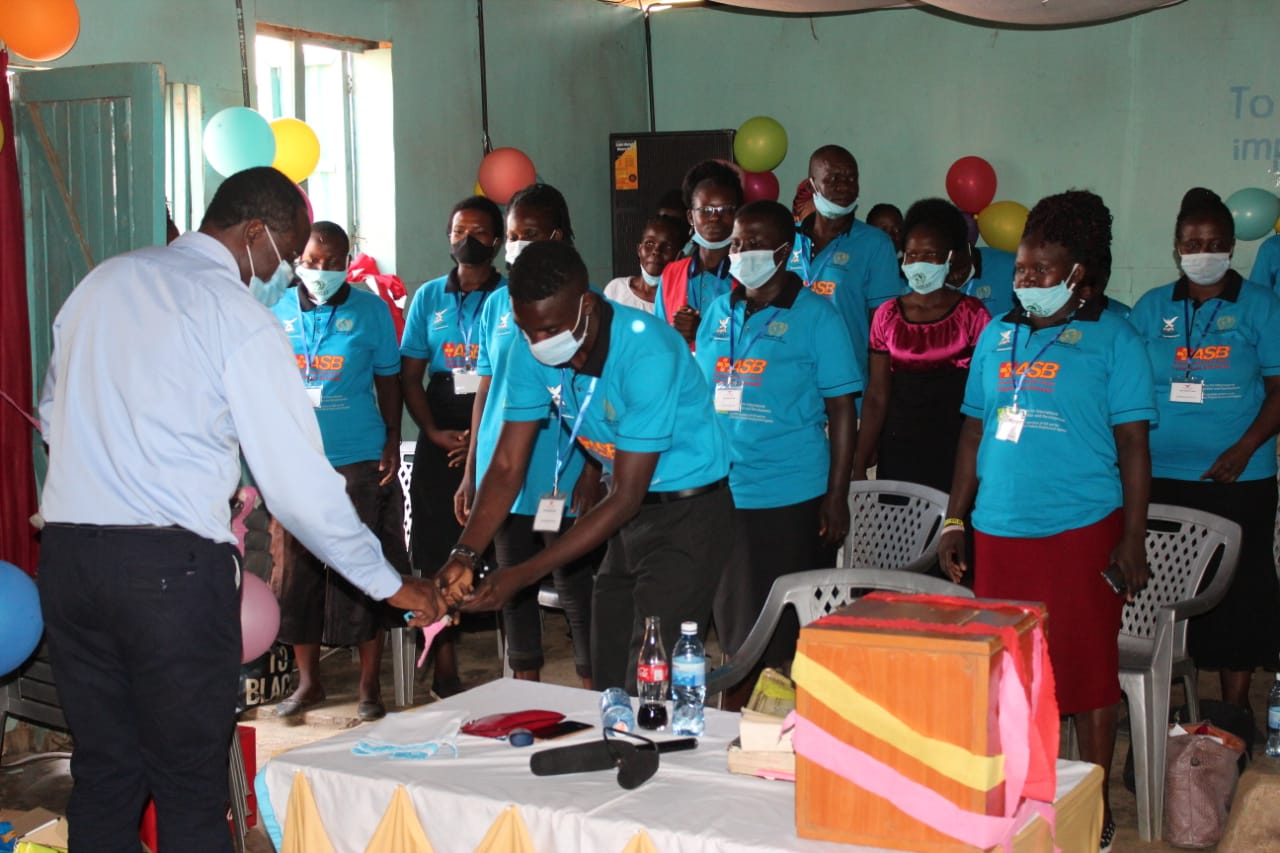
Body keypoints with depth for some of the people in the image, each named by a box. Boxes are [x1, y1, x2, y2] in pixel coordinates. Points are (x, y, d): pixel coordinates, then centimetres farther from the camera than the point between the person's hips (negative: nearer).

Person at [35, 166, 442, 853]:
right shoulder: (240, 318, -8)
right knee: (191, 791, 5)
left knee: (102, 775, 15)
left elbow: (53, 414, 20)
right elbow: (298, 478, -9)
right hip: (174, 564, -6)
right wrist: (390, 584, -2)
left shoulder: (101, 282, 12)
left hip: (67, 551, 6)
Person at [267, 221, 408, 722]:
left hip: (359, 459, -2)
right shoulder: (278, 311, 6)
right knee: (296, 569, 6)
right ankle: (308, 680, 20)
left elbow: (388, 380, 7)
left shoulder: (370, 310, 2)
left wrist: (393, 443, -1)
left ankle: (369, 685, 11)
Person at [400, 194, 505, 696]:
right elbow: (410, 376, 13)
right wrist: (434, 432, -3)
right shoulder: (428, 298, 13)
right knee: (436, 552, 1)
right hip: (441, 441, 3)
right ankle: (444, 669, 10)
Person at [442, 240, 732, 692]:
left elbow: (626, 497, -25)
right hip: (630, 511, 6)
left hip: (688, 514, -6)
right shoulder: (530, 352, -10)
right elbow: (507, 467, -5)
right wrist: (465, 554, -22)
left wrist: (524, 575, -27)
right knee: (608, 680, 10)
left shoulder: (648, 353, -29)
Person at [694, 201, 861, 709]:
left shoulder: (814, 316, -5)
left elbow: (842, 410, -6)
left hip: (791, 499, -5)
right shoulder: (717, 313, 10)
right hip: (721, 494, 5)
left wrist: (836, 497, -11)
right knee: (733, 624, 15)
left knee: (790, 635, 3)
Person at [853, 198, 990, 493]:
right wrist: (859, 466, 2)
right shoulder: (887, 316, 5)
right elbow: (877, 397, 5)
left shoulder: (972, 315, -3)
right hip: (896, 453, 3)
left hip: (953, 456, -2)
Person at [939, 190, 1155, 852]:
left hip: (1082, 531, -4)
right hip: (999, 532, 5)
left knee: (1087, 671, 3)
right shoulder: (997, 333, 12)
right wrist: (954, 520, 12)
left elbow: (1133, 443, -4)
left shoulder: (1112, 338, -2)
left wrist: (1132, 540, -10)